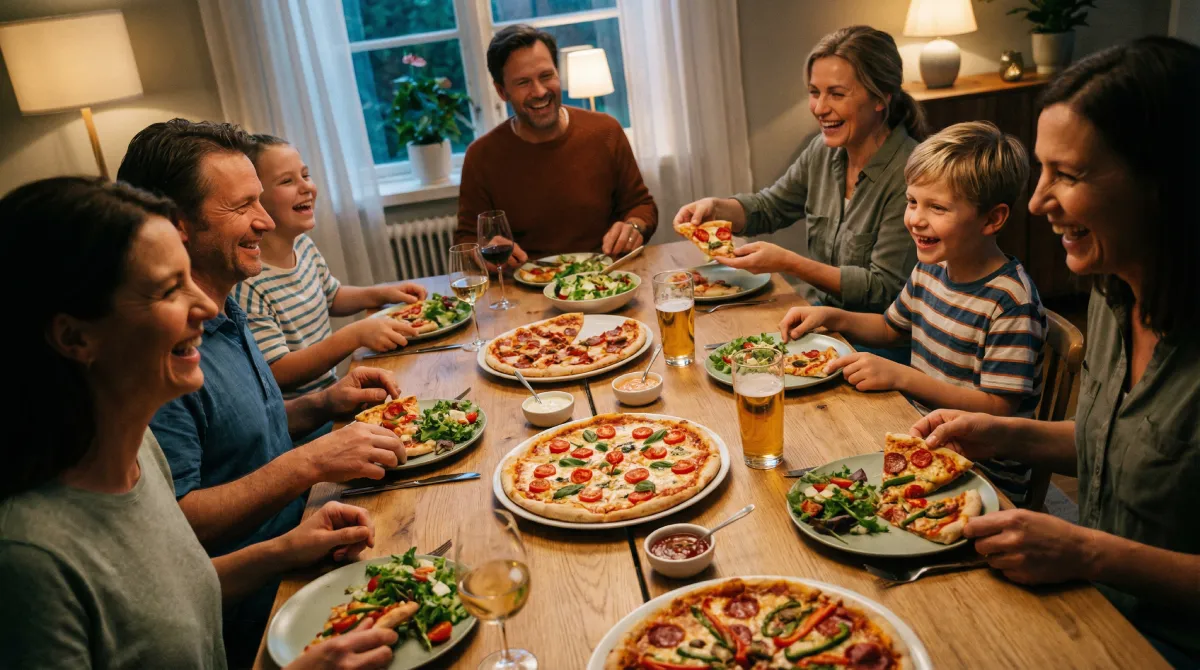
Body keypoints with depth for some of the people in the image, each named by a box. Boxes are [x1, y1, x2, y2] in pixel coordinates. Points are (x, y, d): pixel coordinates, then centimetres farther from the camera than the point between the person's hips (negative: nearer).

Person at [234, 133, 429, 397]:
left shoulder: (303, 245, 5)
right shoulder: (246, 284, -22)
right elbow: (276, 374, -22)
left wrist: (381, 293, 6)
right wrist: (355, 335, -29)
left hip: (331, 390, 9)